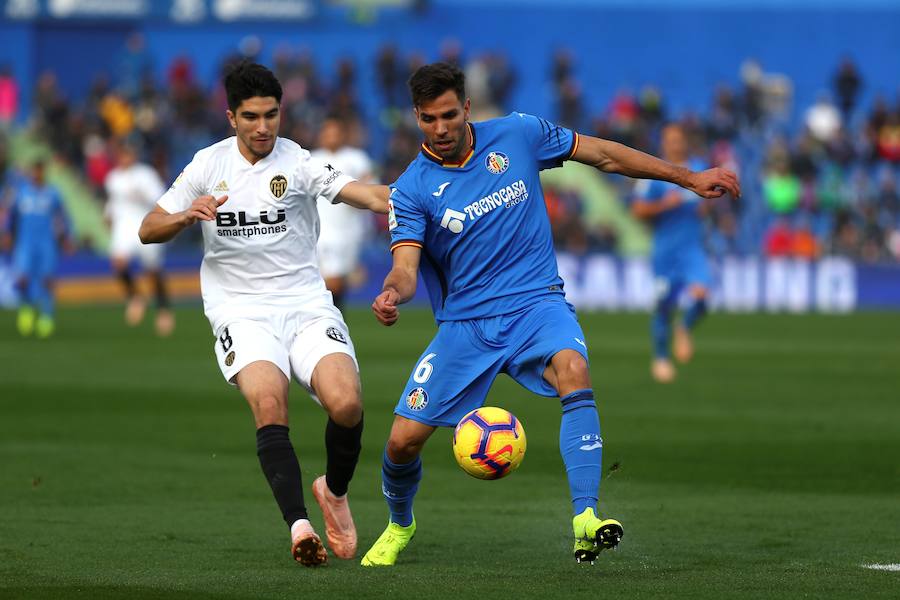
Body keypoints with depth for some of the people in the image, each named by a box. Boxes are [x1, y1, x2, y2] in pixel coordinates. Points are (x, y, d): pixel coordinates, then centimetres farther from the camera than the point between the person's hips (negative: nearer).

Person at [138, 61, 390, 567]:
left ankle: (335, 491, 10)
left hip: (307, 304, 0)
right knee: (269, 402, -28)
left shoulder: (298, 162, -2)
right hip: (242, 311, 0)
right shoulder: (209, 165, 7)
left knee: (346, 403, -22)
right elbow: (148, 230, 8)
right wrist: (187, 216, -14)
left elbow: (359, 192, -18)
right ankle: (299, 526, -33)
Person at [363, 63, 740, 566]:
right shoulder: (412, 190, -6)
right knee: (403, 440, -5)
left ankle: (586, 518, -39)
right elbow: (406, 268, -16)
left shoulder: (517, 135, -2)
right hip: (464, 322, 1)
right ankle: (400, 526, 30)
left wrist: (689, 178, 11)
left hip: (535, 303, -1)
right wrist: (392, 295, -41)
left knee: (573, 370, -34)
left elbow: (603, 155, 8)